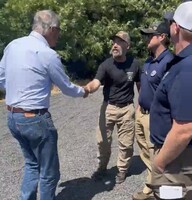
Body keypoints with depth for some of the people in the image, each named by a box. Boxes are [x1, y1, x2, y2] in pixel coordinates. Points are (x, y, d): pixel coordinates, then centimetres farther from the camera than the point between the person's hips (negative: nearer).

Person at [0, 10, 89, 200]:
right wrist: (82, 91, 16)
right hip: (35, 119, -8)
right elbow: (67, 88, -4)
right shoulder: (48, 54, -16)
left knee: (32, 164, 25)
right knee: (49, 172, 11)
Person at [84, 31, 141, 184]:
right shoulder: (106, 65, -12)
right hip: (108, 107, 0)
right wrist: (87, 89, -50)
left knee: (126, 142, 6)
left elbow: (140, 84, 8)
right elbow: (96, 82, -28)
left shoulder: (134, 64, -5)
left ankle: (122, 170, 28)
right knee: (103, 140, 6)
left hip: (127, 108, 0)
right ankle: (102, 167, 30)